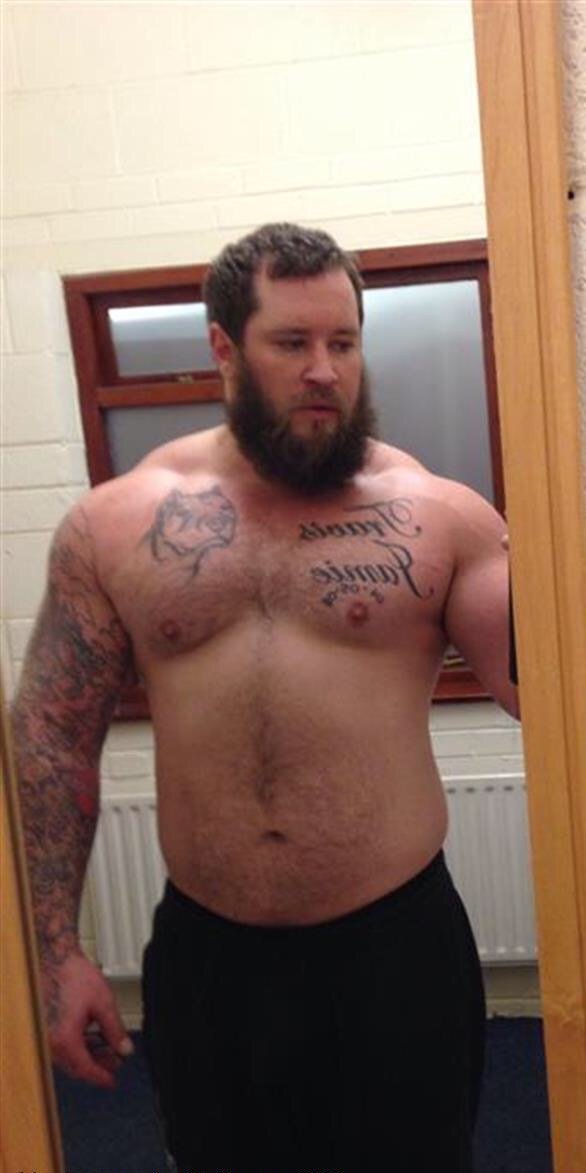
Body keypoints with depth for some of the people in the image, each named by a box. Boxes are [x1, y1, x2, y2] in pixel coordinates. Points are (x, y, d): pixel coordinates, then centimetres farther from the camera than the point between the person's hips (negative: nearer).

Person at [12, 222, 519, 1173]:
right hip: (203, 954, 2)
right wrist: (58, 952, 1)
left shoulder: (439, 515, -6)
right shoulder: (114, 524, -2)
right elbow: (53, 738, 2)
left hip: (396, 947, -1)